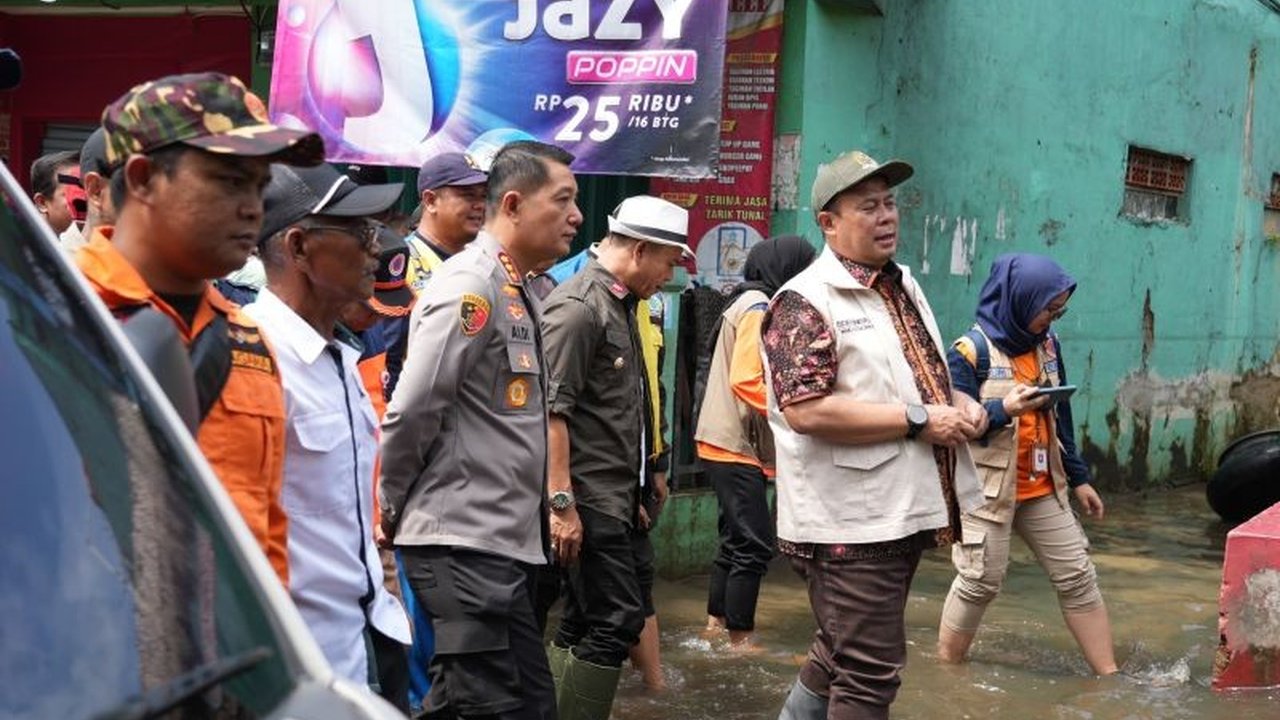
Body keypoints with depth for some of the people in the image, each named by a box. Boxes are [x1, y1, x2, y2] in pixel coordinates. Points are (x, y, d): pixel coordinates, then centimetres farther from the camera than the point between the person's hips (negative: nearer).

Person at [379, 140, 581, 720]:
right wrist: (393, 510, -5)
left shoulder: (518, 292, 16)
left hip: (508, 542, 9)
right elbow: (409, 416, -17)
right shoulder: (470, 287, -14)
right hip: (464, 544, -9)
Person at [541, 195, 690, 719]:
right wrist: (562, 503, -22)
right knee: (618, 620, -9)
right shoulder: (578, 307, -14)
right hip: (587, 497, -10)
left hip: (616, 496, 10)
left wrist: (646, 476, 23)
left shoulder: (621, 304, 16)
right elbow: (552, 410, -20)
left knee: (582, 622, 12)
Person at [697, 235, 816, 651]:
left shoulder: (748, 303, 16)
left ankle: (717, 621, 29)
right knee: (754, 544, -7)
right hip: (736, 445, -10)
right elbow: (746, 381, -22)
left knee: (737, 538, 19)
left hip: (729, 444, 10)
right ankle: (740, 639, -2)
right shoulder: (758, 308, -14)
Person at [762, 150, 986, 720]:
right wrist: (919, 419, -21)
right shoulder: (806, 301, -14)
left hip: (903, 511, 9)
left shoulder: (903, 286, 14)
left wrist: (959, 404, 3)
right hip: (850, 522, -9)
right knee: (870, 673, -3)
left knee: (842, 652, 22)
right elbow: (806, 411, -24)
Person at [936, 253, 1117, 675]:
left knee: (1078, 577, 7)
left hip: (1043, 488, 6)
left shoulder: (1046, 343, 6)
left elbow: (1060, 416, 15)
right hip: (986, 490, -6)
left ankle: (1109, 675, 15)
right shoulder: (970, 352, -14)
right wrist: (1004, 410, -30)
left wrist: (1079, 478, 16)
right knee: (979, 583, 1)